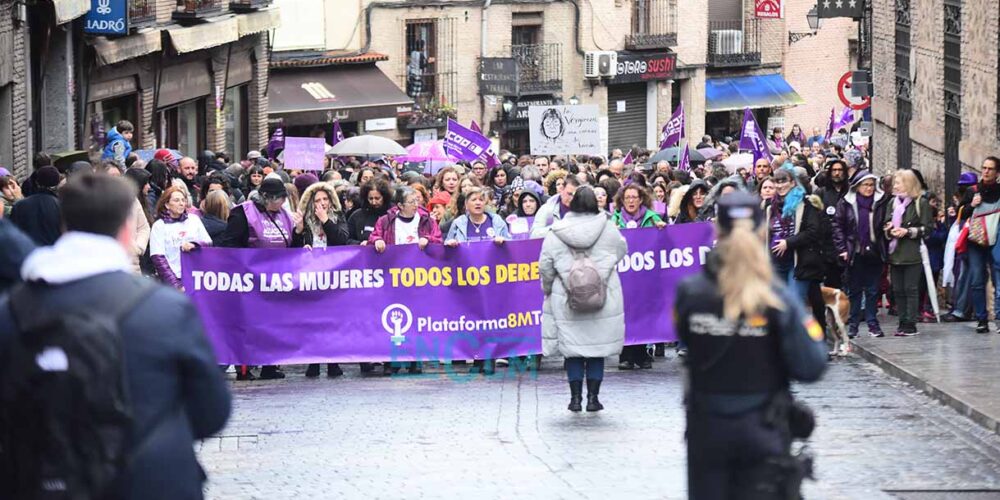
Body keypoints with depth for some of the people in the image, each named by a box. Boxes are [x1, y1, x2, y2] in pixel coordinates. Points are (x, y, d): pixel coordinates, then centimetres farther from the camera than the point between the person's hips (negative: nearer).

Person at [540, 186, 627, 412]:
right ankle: (593, 397, 9)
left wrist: (548, 288, 14)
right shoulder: (608, 228, -5)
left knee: (572, 350, 9)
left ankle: (576, 397, 8)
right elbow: (621, 251, 12)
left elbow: (545, 266, -2)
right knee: (597, 348, 9)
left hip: (566, 301, 0)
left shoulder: (556, 233, -6)